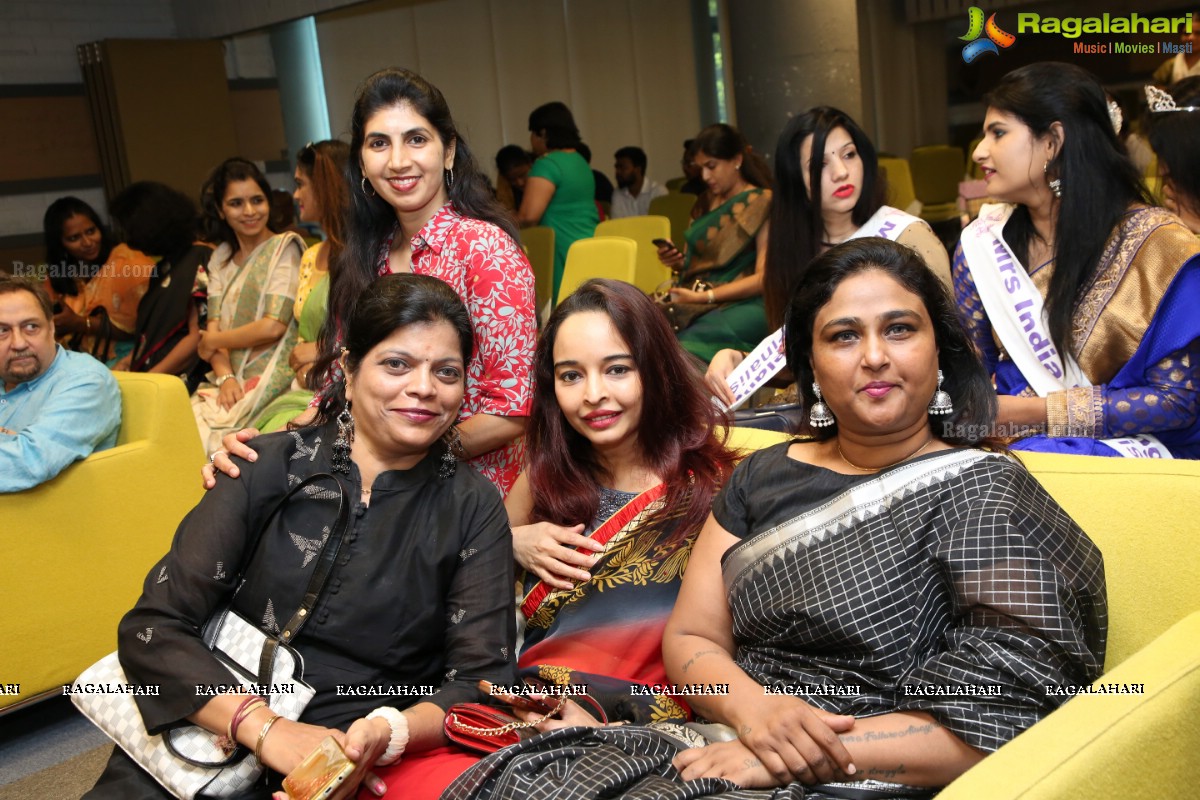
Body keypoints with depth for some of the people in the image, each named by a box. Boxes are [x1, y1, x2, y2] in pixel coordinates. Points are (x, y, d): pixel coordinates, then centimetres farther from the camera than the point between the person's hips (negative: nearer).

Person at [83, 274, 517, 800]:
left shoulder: (473, 510, 2)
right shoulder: (268, 466, 1)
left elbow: (483, 681, -1)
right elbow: (153, 629, -3)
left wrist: (385, 735, -21)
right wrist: (269, 731, -16)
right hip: (203, 746, 1)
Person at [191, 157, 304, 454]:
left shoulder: (285, 248, -1)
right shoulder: (221, 258, 17)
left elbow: (273, 327, -11)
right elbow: (213, 327, 7)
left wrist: (215, 342, 2)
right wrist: (225, 377, -11)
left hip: (271, 382, -5)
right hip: (230, 381, 5)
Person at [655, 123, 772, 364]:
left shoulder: (762, 203, 1)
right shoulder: (706, 203, 21)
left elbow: (764, 278, -7)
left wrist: (704, 296, -14)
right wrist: (678, 263, 4)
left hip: (744, 305, -6)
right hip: (698, 302, 6)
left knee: (687, 343, -37)